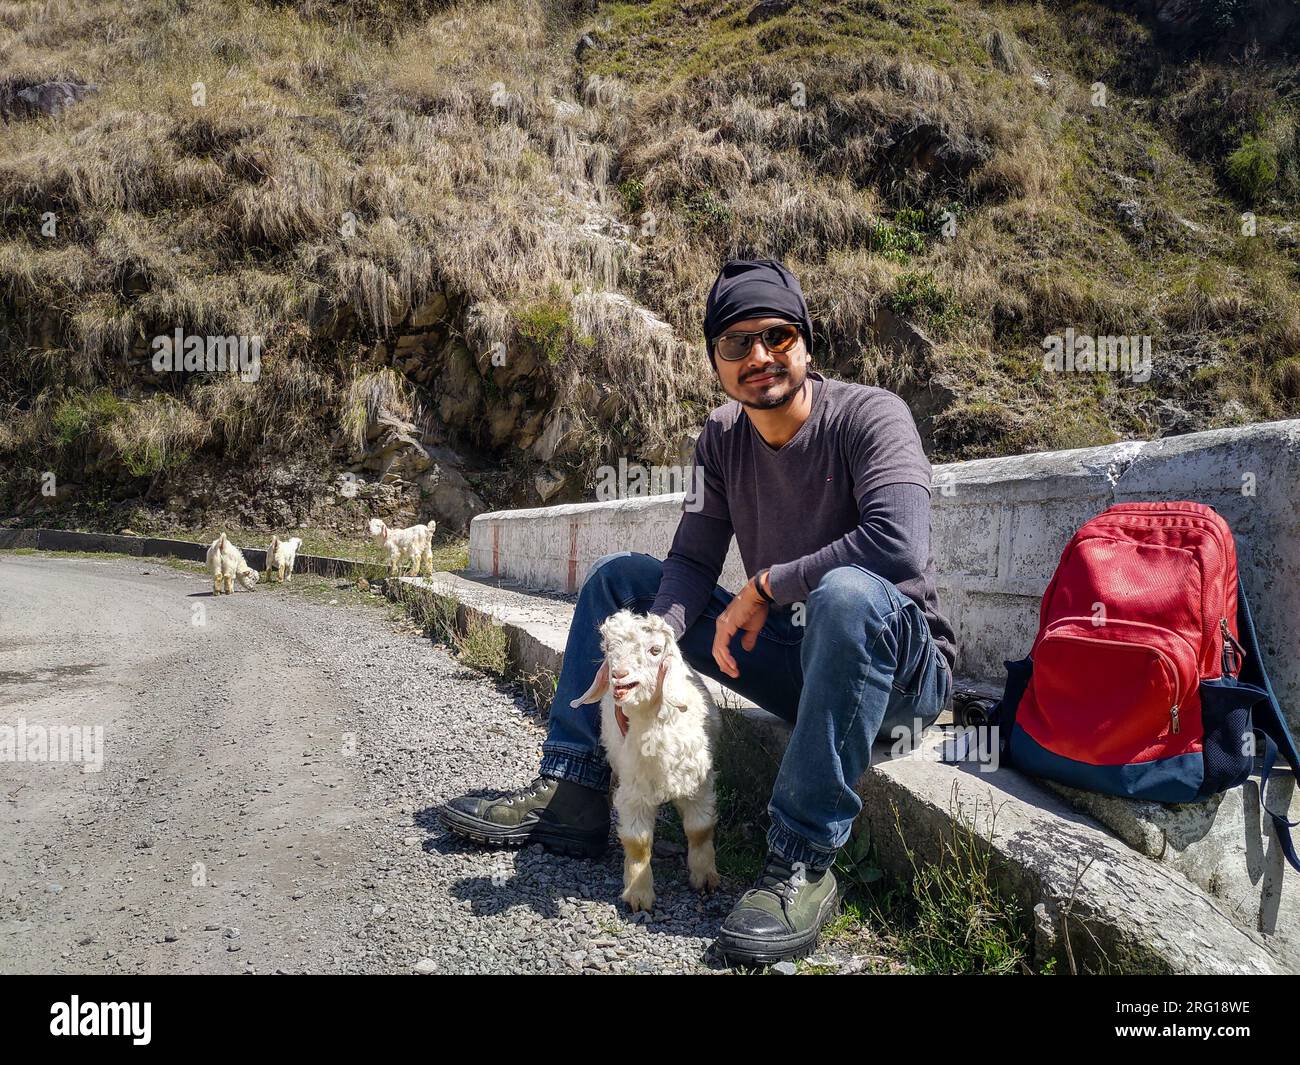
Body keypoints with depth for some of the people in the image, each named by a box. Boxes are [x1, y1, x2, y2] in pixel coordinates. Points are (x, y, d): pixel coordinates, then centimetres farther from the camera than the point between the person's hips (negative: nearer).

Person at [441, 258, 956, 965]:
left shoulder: (869, 416, -18)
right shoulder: (722, 437, 1)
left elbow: (900, 546, -34)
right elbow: (693, 560, -4)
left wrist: (765, 586, -23)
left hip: (900, 672, -6)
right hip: (789, 659, 6)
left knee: (847, 593, -42)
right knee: (617, 576, 5)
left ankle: (803, 860, -30)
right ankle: (571, 793, 1)